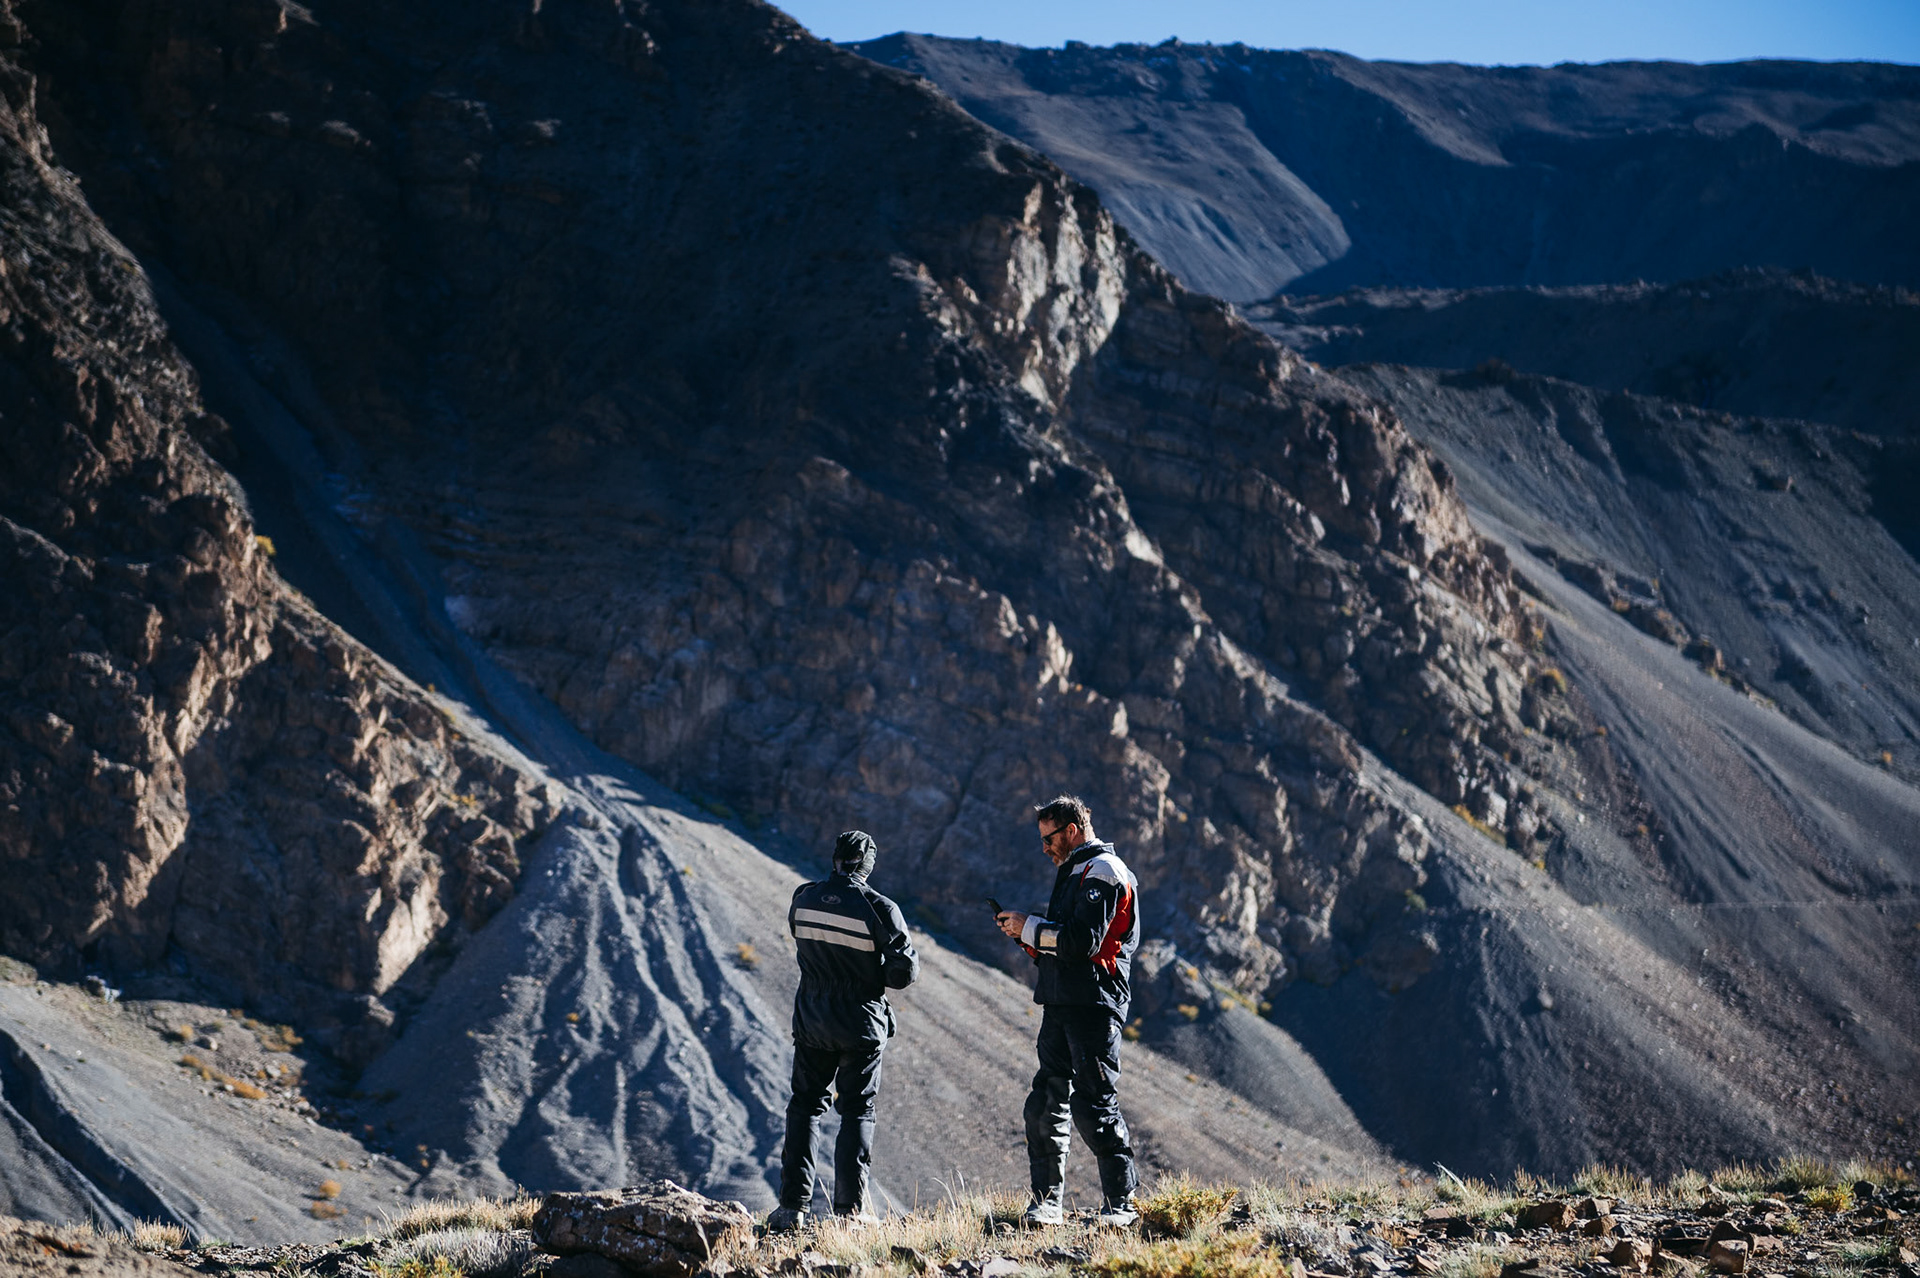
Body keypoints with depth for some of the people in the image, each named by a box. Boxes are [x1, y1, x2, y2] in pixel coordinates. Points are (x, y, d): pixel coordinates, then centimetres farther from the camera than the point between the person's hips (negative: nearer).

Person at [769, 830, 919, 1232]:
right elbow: (906, 971, -14)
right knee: (857, 1112, 7)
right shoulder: (879, 908, -16)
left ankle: (793, 1205, 7)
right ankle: (850, 1208, 6)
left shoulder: (803, 898, -4)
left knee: (804, 1106, 12)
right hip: (861, 1025, -3)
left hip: (812, 1019, 3)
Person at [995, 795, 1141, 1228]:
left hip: (1093, 1007, -9)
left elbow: (1083, 940, -19)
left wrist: (1029, 927, -11)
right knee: (1045, 1105, 6)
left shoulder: (1103, 872, -7)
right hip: (1060, 1007, 9)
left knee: (1094, 1105, -10)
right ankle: (1048, 1201, 10)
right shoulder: (1071, 873, 24)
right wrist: (1026, 935, 9)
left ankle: (1122, 1202, -5)